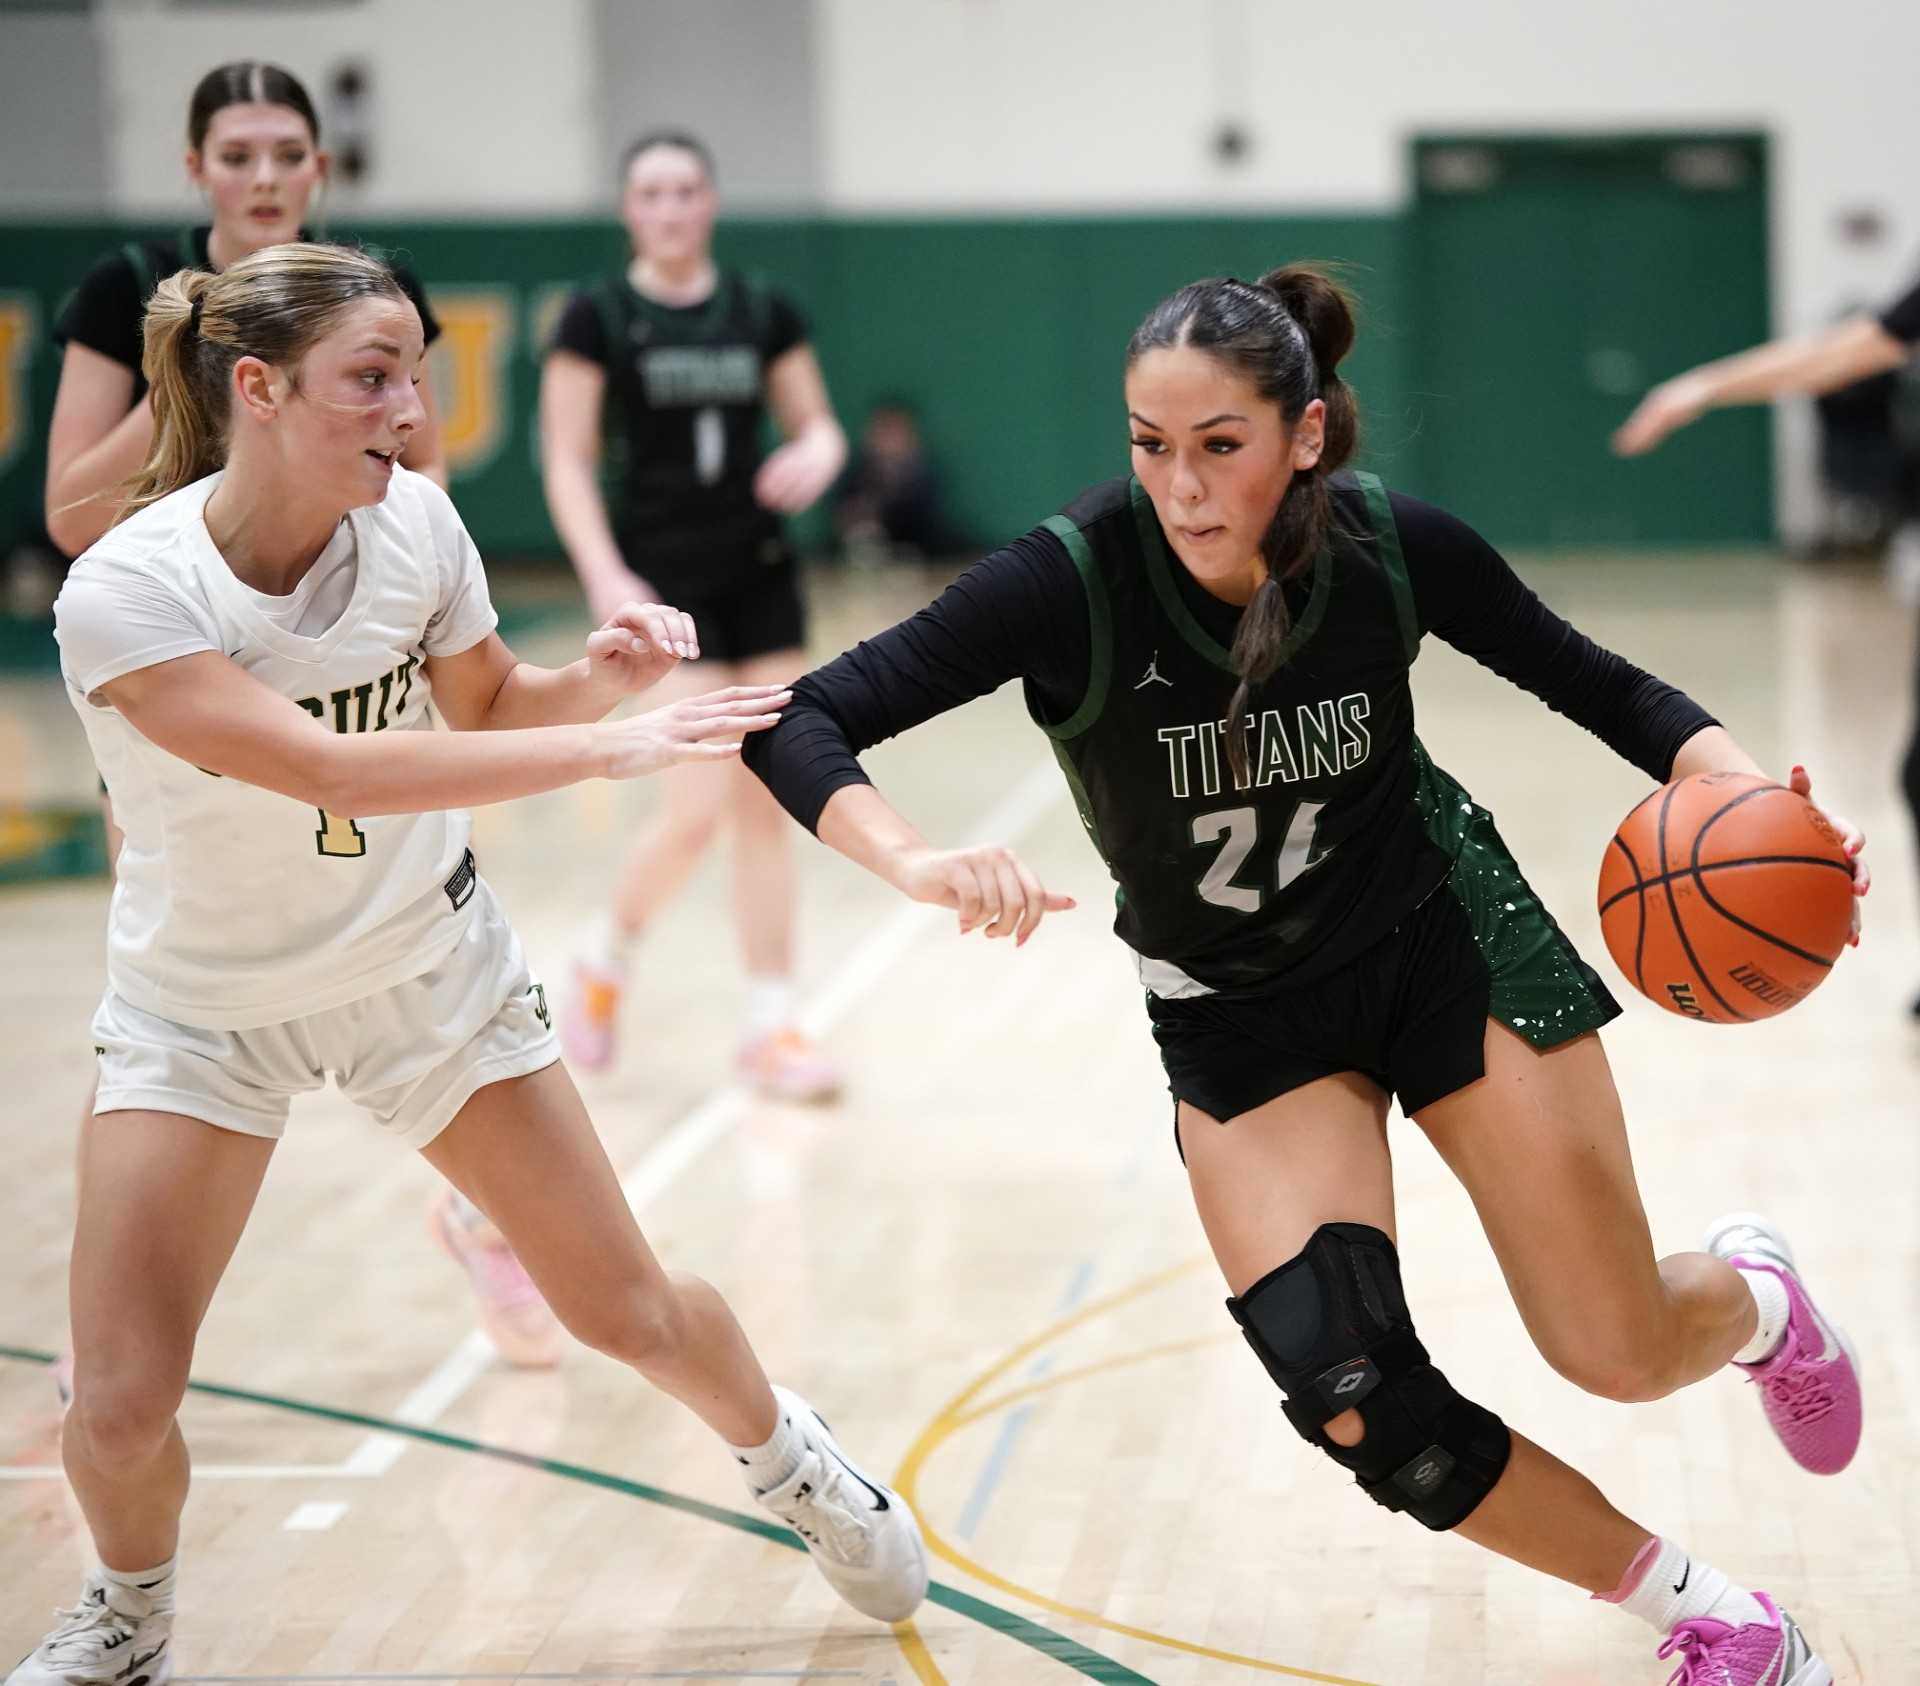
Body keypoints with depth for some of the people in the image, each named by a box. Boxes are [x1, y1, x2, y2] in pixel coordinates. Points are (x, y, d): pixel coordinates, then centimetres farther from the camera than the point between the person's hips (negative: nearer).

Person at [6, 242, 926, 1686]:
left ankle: (788, 1458, 38)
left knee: (625, 1309, 6)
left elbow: (489, 711, 3)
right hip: (204, 1006, -3)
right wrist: (613, 747, -43)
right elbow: (327, 769, -40)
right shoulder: (127, 594, -29)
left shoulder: (414, 523, -15)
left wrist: (598, 679, -19)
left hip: (425, 963, 3)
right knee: (121, 1406, -10)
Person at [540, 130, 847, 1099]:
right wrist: (605, 576, -17)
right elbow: (567, 462, -6)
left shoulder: (763, 312, 5)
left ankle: (771, 1027, 10)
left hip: (760, 576, 4)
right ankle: (608, 955, 17)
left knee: (763, 803, 4)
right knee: (700, 807, -11)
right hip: (662, 580, -4)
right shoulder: (597, 319, -5)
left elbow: (817, 425, 11)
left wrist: (815, 455, -13)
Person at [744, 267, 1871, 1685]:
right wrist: (918, 862, -50)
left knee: (1623, 1356, -3)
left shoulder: (1397, 547, -20)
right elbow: (799, 726, -31)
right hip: (1241, 1018, 0)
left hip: (1447, 941, 0)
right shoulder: (1077, 581, -26)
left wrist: (1749, 795, -23)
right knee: (1358, 1405, -15)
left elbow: (1602, 688, -4)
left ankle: (1749, 1293, 37)